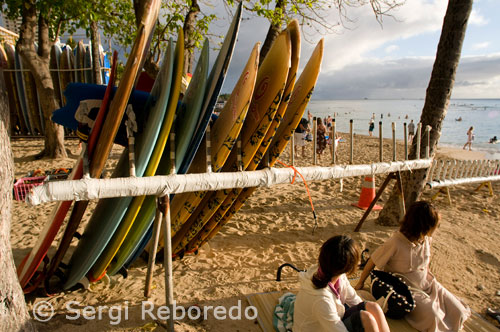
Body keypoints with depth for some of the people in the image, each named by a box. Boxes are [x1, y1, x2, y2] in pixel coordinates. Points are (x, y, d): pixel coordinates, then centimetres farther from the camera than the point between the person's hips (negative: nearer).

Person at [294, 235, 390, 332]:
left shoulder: (338, 275, -14)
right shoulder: (321, 299, -37)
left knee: (373, 307, -13)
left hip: (336, 319, 8)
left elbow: (354, 299, 1)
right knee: (365, 317, -25)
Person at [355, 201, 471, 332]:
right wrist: (360, 284, -7)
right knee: (432, 316, -23)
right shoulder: (396, 243, -29)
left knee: (457, 311, -5)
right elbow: (372, 262, -18)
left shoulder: (426, 239, -7)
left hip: (427, 284, 7)